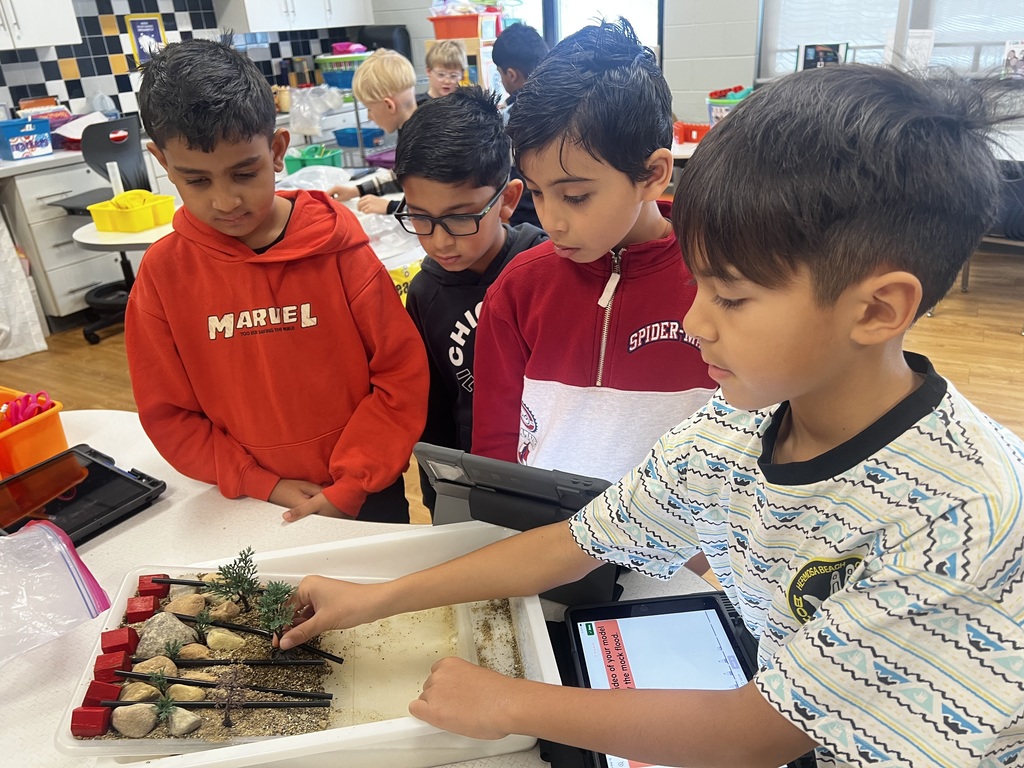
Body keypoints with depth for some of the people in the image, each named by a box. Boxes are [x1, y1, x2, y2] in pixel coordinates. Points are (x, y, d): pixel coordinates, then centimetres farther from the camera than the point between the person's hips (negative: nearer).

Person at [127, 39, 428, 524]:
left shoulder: (335, 247, -13)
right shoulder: (163, 271, -8)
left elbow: (403, 373, -11)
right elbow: (167, 413, -2)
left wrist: (349, 487, -14)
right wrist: (262, 485, -10)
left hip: (364, 495, -1)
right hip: (252, 506, 1)